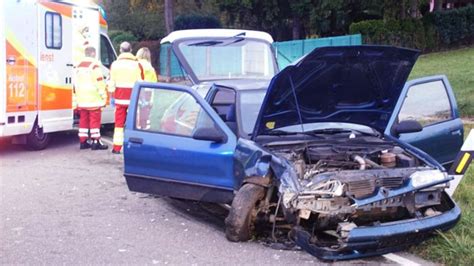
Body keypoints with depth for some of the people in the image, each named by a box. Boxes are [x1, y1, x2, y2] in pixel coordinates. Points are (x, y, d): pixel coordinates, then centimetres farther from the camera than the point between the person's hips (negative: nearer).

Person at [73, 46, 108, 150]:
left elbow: (76, 83, 18)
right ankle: (96, 142, -1)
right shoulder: (94, 65, -11)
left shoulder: (79, 66, 14)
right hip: (93, 99, -7)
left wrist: (76, 98, 23)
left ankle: (83, 141, 14)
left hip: (81, 99, 7)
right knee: (95, 120, -2)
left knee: (83, 120, 11)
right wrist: (103, 96, -7)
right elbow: (100, 82, -14)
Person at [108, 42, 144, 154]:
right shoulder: (137, 64, -3)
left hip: (119, 98, 2)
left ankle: (117, 147, 9)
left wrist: (112, 95, 16)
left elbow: (111, 82, 5)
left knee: (119, 122, 8)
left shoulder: (115, 64, 3)